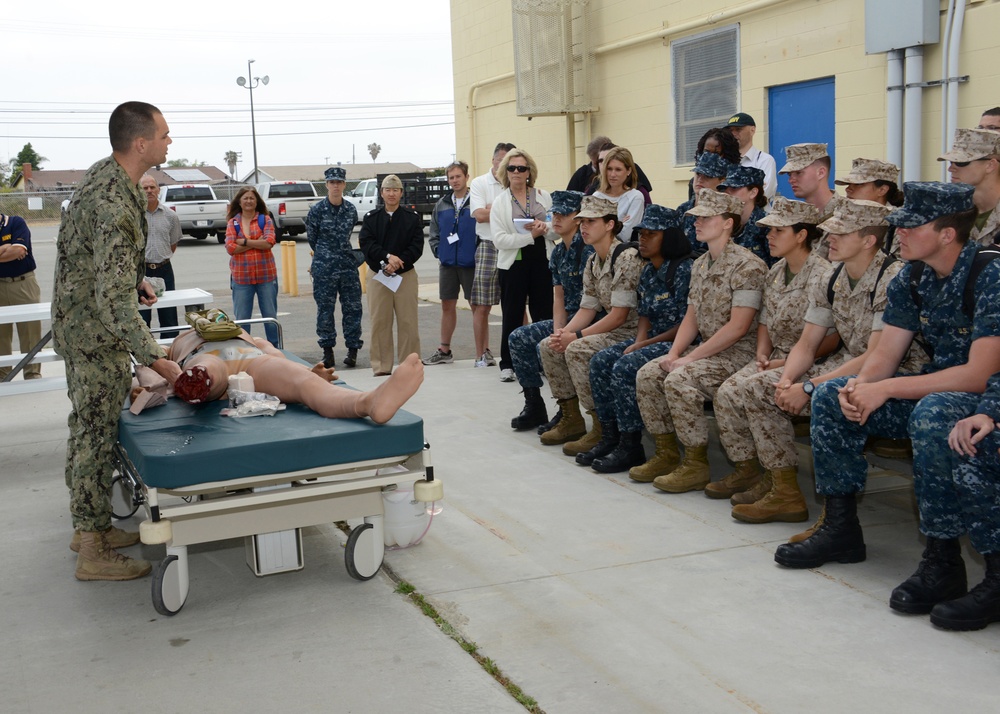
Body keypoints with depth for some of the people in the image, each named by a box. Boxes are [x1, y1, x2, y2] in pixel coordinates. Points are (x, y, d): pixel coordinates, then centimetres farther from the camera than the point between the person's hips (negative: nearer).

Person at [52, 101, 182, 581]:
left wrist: (134, 279, 25)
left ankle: (89, 526, 31)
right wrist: (155, 358, -36)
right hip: (96, 332, -10)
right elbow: (113, 299, -34)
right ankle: (93, 552, 7)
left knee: (88, 428, 17)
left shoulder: (103, 173, 4)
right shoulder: (115, 205, -29)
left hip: (77, 321, 10)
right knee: (96, 433, -2)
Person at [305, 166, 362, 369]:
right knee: (325, 309, 2)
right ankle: (327, 351, 11)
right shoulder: (317, 209, -3)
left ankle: (353, 349, 9)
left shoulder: (351, 209, 5)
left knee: (353, 307, 1)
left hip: (348, 266, 2)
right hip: (324, 267, -2)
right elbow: (311, 237, 8)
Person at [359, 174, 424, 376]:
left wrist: (397, 263, -15)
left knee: (408, 322, -1)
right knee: (379, 322, 2)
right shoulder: (371, 217, 8)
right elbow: (366, 243, -5)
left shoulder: (412, 217, 5)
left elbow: (417, 246, -3)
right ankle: (382, 367, 8)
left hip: (406, 275, -1)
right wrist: (388, 257, -19)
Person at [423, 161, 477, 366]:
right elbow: (434, 233, 16)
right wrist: (438, 251, 3)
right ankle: (444, 350, 21)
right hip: (448, 264, 5)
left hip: (471, 263, -5)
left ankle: (481, 352, 8)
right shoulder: (442, 204, 9)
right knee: (447, 305, 11)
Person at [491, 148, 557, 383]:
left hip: (542, 261, 1)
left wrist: (544, 228, -15)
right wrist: (531, 235, -15)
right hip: (513, 264, -1)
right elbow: (499, 239, -10)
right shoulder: (500, 202, 1)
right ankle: (507, 365, 15)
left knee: (544, 314, 3)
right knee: (512, 316, 6)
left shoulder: (544, 196, 7)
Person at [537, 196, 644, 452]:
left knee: (577, 350, -27)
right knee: (548, 346, 3)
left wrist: (576, 336, -18)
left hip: (632, 332, -10)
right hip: (610, 330, 10)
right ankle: (571, 419, 11)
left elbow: (619, 316, -21)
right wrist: (563, 333, -7)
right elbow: (587, 309, 12)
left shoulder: (627, 258, -18)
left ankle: (602, 429, -17)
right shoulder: (592, 262, 11)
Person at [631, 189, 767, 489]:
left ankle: (696, 465, -16)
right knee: (647, 375, -4)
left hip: (739, 353, -9)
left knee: (680, 380, -28)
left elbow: (737, 327, -21)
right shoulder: (700, 265, 13)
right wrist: (673, 354, -3)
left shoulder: (747, 266, -15)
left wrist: (691, 358, -19)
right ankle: (667, 454, 6)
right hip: (706, 350, 9)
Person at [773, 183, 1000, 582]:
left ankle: (941, 560, -28)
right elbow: (886, 354, 5)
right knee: (829, 396, -3)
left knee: (932, 413, -39)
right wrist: (859, 386, -19)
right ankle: (840, 529, 4)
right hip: (932, 387, 8)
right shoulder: (911, 278, 2)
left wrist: (886, 389, -28)